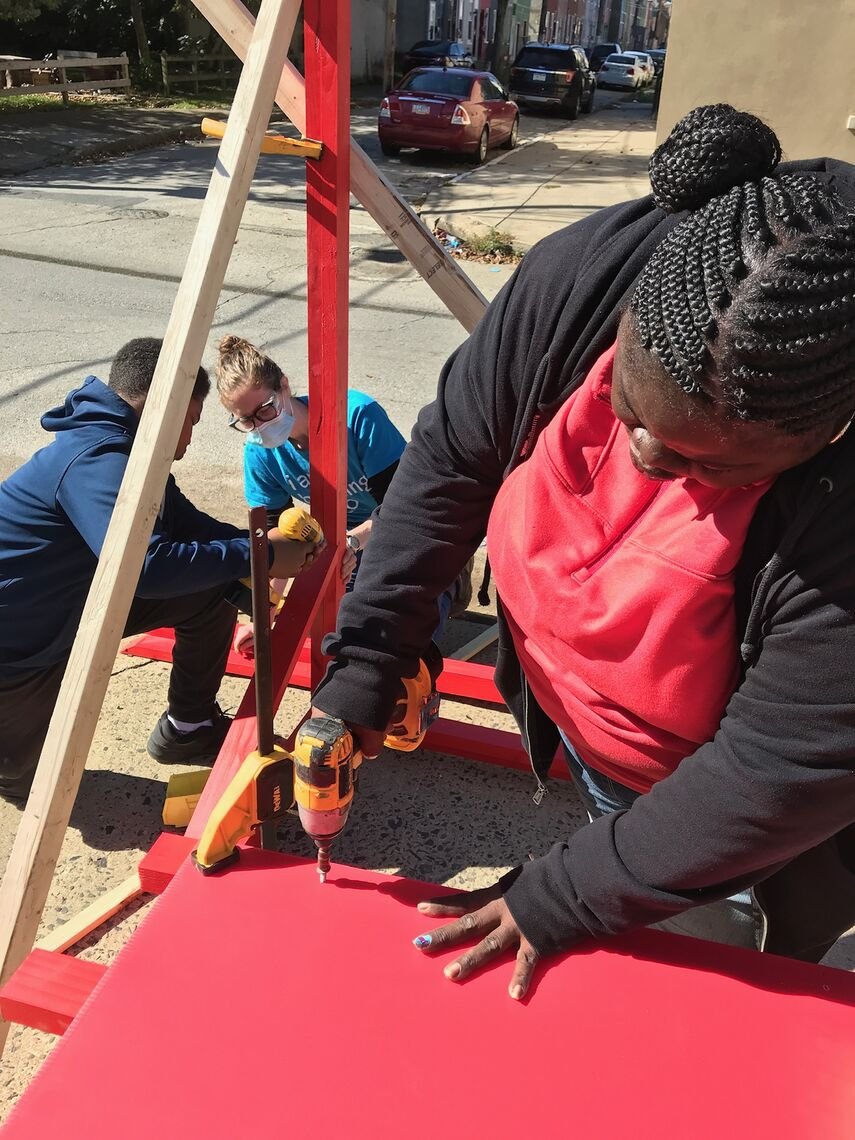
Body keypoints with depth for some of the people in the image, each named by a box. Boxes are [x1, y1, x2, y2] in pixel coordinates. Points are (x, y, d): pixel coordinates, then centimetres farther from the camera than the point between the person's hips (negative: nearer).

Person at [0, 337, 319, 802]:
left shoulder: (124, 450, 0)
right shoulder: (97, 459, -30)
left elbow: (187, 524, 8)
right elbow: (146, 567, -42)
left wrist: (263, 541, -8)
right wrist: (257, 556, -34)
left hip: (68, 605, 8)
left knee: (210, 594, -4)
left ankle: (187, 729, 12)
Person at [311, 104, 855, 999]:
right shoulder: (581, 278, -27)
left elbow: (780, 774, -30)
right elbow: (450, 458, -14)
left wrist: (560, 899, -21)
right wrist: (363, 663, -17)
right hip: (571, 718, 4)